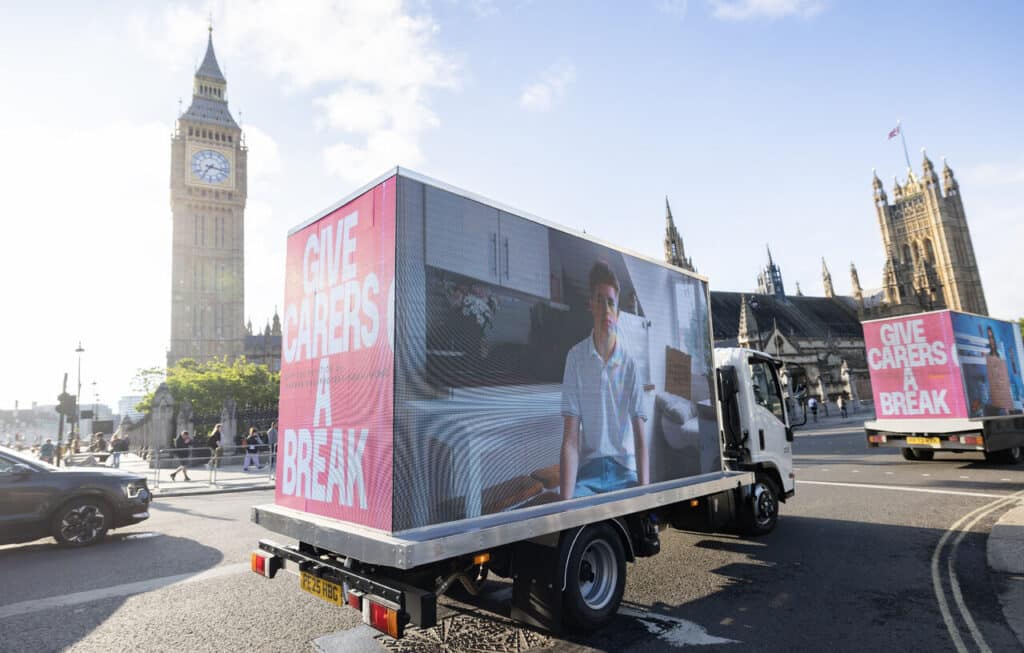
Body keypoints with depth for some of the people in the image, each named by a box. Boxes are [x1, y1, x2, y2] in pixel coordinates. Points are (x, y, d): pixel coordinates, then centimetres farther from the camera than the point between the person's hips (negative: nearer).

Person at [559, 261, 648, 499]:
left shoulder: (630, 365, -1)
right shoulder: (576, 357, -6)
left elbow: (640, 437, -3)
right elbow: (570, 440, -9)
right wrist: (566, 501, -19)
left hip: (624, 469, 2)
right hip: (588, 470, -1)